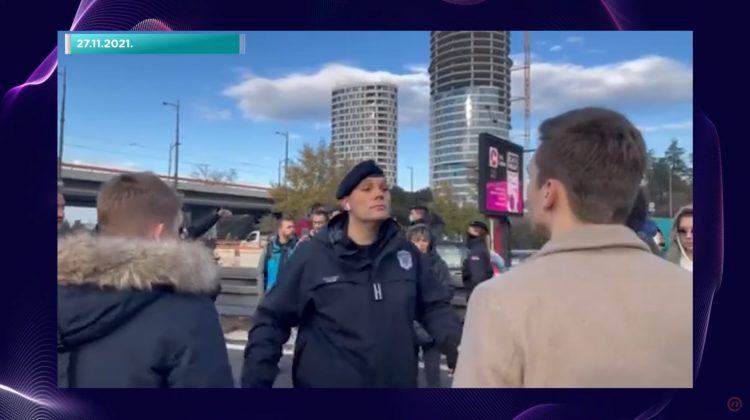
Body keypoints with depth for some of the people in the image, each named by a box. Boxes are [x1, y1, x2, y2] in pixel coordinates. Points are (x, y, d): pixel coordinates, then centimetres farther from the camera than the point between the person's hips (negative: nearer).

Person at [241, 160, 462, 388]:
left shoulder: (405, 252, 1)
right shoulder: (313, 255, -9)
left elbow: (434, 307, 6)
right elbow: (272, 321, -5)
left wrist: (464, 348, -12)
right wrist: (255, 382, -13)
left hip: (398, 382, 3)